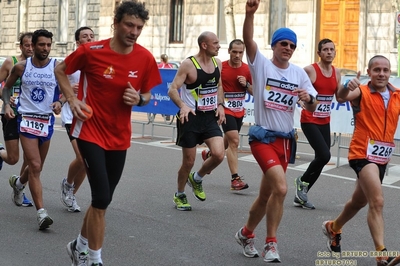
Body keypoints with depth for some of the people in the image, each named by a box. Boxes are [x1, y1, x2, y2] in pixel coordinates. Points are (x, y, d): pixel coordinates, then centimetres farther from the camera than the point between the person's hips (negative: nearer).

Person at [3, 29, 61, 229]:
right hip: (26, 119, -2)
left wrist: (59, 102, -18)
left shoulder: (57, 67, -3)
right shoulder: (21, 67, -2)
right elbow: (7, 87, 13)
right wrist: (7, 104, -4)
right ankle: (41, 213, -15)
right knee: (35, 167, -14)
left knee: (37, 167, 17)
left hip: (47, 120, 2)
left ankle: (18, 182, 51)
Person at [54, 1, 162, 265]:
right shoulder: (91, 51, -14)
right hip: (91, 132, -4)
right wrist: (73, 100, -9)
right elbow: (60, 70, 3)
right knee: (101, 198, -13)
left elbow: (147, 94, 8)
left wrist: (139, 99, -14)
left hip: (119, 137, 5)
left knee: (103, 199, 15)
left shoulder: (146, 59, -7)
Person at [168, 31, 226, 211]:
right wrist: (182, 105, -34)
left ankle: (197, 179, 17)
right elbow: (172, 90, -16)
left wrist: (220, 105, 5)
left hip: (210, 116, 5)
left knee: (218, 154, -13)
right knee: (188, 161, 2)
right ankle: (179, 195, 28)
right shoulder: (188, 64, -13)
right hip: (191, 117, -5)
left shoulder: (217, 63, 5)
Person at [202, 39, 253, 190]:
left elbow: (254, 92, 3)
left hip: (239, 111, 5)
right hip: (226, 109, -5)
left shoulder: (247, 69, -2)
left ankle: (208, 153, 49)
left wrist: (246, 84, -15)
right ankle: (235, 179, -14)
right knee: (234, 141, -16)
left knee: (228, 142, 20)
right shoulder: (220, 67, -11)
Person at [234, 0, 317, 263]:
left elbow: (312, 108, 6)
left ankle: (246, 234, 32)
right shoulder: (261, 64, -4)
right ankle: (271, 244, -6)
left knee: (267, 194, 12)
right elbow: (248, 40, -22)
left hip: (286, 140, 5)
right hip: (263, 138, -5)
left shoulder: (299, 73, 6)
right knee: (281, 188, -21)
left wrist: (308, 98, -18)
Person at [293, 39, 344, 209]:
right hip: (309, 121, -7)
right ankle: (302, 181, 7)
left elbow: (340, 99, 13)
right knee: (324, 155, -20)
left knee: (321, 158, 4)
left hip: (325, 122, 7)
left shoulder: (336, 72, 8)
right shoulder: (310, 70, -11)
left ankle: (300, 196, 17)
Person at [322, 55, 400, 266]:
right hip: (363, 153, -7)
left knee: (359, 201, 23)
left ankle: (333, 228, 47)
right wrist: (347, 86, -51)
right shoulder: (361, 92, -9)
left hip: (382, 156, 7)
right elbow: (342, 96, -29)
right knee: (377, 201, -22)